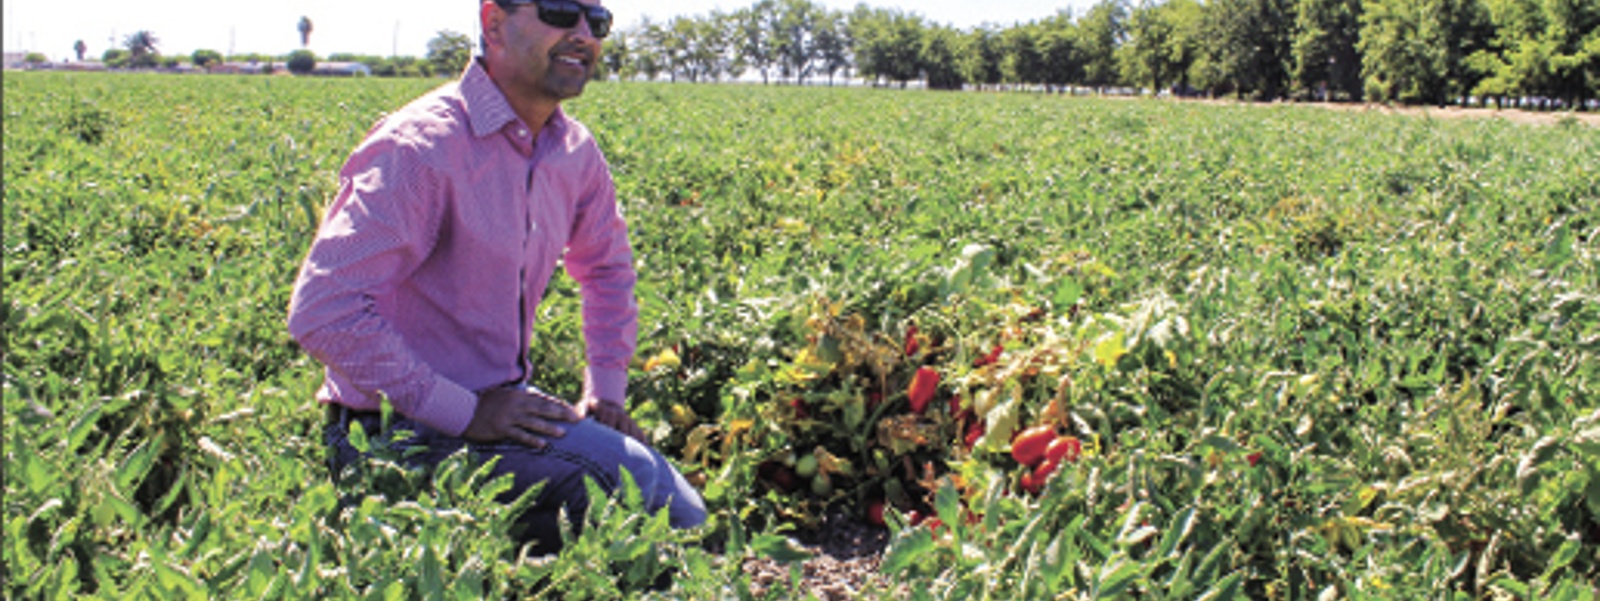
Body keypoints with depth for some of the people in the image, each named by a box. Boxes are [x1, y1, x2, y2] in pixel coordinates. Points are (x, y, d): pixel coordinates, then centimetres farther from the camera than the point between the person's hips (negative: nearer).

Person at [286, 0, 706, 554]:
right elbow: (322, 313, -28)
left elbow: (607, 267, 24)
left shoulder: (574, 151, 4)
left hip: (503, 403, 8)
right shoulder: (425, 146, -21)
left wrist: (605, 388, 10)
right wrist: (464, 413, -24)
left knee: (686, 520, 0)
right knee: (624, 472, -25)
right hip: (405, 433, -8)